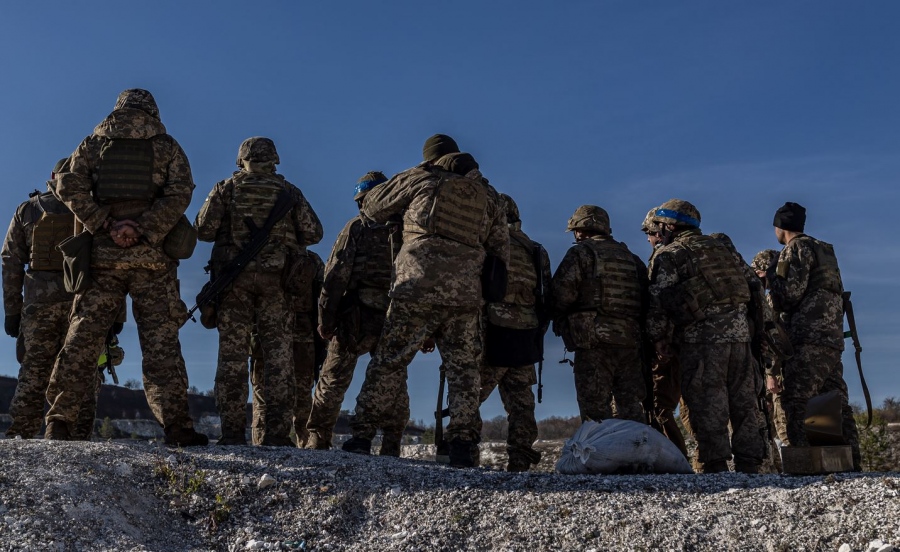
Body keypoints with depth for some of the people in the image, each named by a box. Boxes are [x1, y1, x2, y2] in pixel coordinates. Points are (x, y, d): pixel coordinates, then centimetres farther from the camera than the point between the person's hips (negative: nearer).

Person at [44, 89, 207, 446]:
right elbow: (179, 194, -7)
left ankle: (59, 424, 7)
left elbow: (69, 187, -1)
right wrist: (143, 230, -11)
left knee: (82, 339, 6)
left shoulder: (93, 143, 13)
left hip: (102, 256, 2)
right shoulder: (167, 147, 8)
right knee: (160, 341, -2)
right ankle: (176, 425, -6)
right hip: (151, 258, -1)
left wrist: (105, 225, -5)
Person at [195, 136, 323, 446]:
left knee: (232, 357, 4)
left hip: (232, 279, 0)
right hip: (275, 282, 0)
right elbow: (313, 234, 4)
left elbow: (203, 230, 0)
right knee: (279, 357, 2)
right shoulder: (289, 192, 8)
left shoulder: (225, 189, 6)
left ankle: (232, 433, 1)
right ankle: (275, 434, -2)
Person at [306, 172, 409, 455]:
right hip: (395, 318, 2)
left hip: (356, 316, -2)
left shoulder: (357, 227, 2)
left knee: (334, 380, 7)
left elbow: (336, 275, -5)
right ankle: (391, 447, 5)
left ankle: (318, 439, 10)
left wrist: (325, 317, -2)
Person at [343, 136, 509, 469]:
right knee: (463, 371, 8)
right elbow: (500, 251, 16)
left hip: (417, 288, -2)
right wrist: (491, 292, 21)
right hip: (466, 295, 2)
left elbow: (373, 206, 19)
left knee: (388, 362, 5)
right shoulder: (487, 195, 20)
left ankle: (362, 435, 6)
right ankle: (461, 446, 4)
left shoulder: (420, 179, 11)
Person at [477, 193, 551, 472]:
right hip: (527, 339, 6)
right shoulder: (537, 251, 16)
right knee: (521, 402, 10)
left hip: (494, 334, -6)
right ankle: (520, 458, 9)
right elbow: (547, 298, 16)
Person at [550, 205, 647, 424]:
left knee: (596, 410, -4)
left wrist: (560, 318, 7)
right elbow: (647, 299, 16)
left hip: (594, 341, -6)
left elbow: (563, 292, -10)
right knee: (632, 409, 11)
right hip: (631, 341, 6)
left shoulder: (581, 253, 1)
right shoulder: (632, 259, 20)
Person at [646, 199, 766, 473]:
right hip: (740, 330, 7)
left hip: (703, 334, -7)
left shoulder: (669, 254, 1)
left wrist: (659, 339, 5)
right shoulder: (719, 247, 23)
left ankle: (715, 465, -4)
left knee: (707, 403, -3)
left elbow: (658, 301, -4)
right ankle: (749, 464, 11)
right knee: (744, 401, 9)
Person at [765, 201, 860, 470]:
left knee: (797, 402, -12)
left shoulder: (797, 248, -2)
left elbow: (791, 293, -11)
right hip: (833, 338, 9)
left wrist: (770, 276, 5)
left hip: (808, 339, -9)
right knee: (837, 404, 7)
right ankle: (850, 463, 7)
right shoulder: (824, 250, 25)